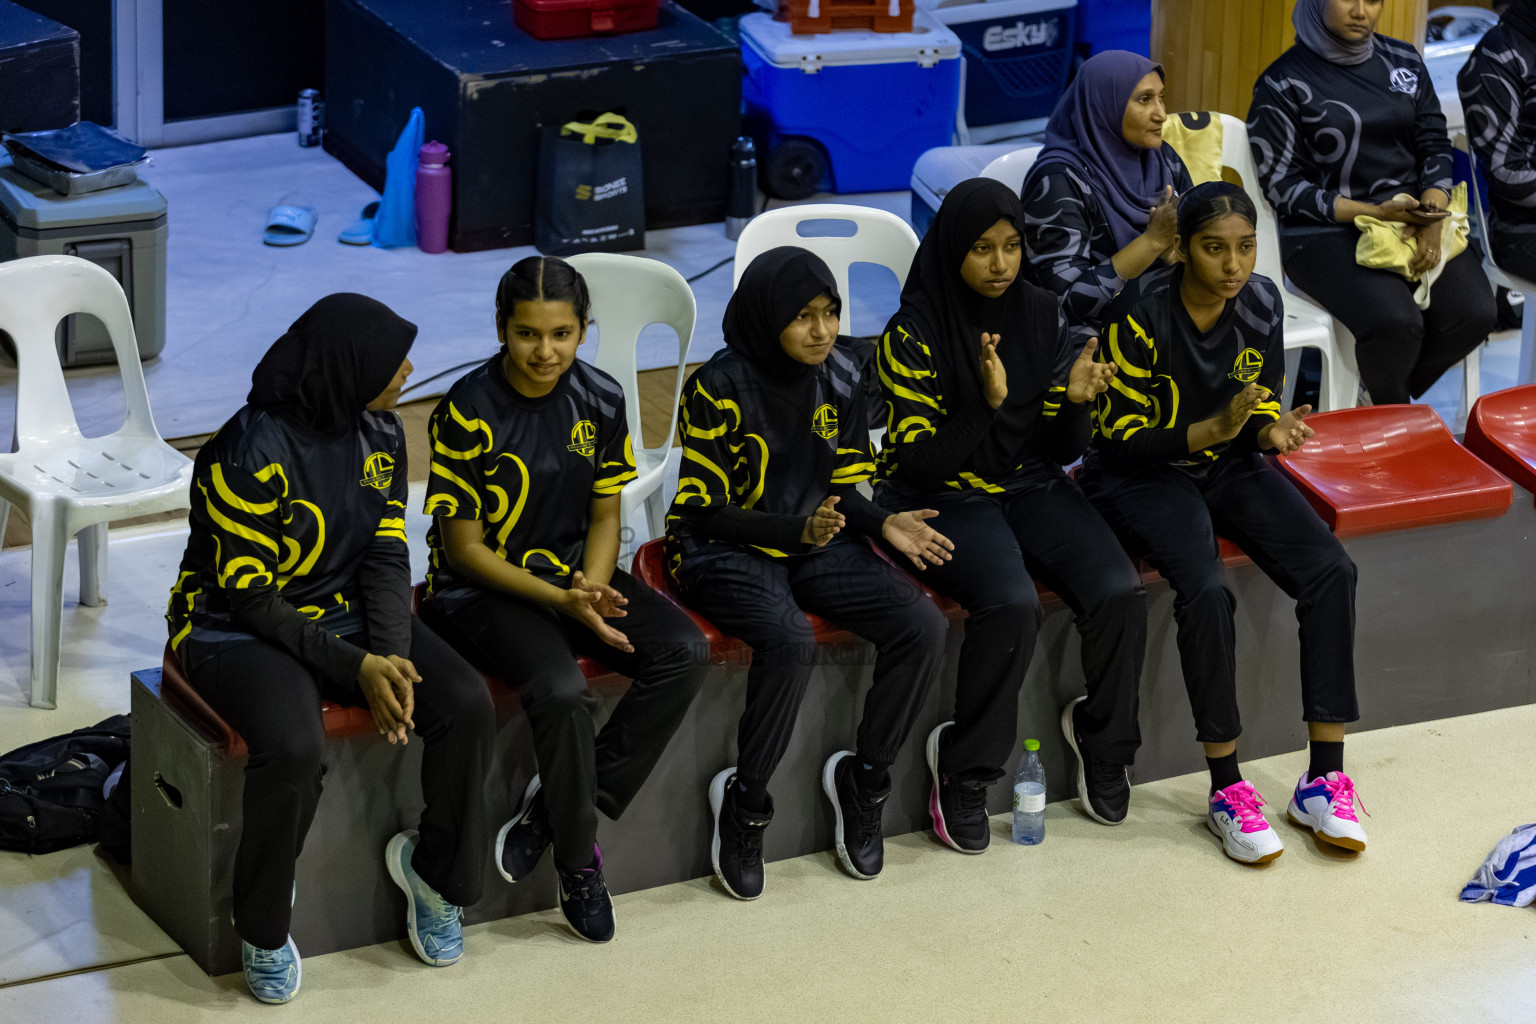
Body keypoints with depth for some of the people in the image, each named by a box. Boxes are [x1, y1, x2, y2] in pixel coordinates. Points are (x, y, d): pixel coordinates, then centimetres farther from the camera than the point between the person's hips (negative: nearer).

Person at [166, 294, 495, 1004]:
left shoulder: (380, 431, -1)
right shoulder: (251, 452, -22)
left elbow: (386, 557, 2)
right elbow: (248, 595, -20)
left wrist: (392, 657, -16)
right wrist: (355, 667, -24)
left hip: (343, 613, 6)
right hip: (237, 627, -6)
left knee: (467, 705, -18)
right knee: (293, 750, -35)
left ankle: (434, 866, 7)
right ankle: (262, 930, -10)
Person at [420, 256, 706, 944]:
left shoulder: (600, 400, -1)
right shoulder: (469, 411, -16)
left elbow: (605, 515, 9)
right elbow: (465, 549, -12)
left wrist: (591, 588, -11)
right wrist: (560, 601, -21)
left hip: (574, 574, 6)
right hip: (482, 588, -6)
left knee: (683, 654, -19)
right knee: (561, 690, -33)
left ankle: (554, 809, -11)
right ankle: (578, 867, -12)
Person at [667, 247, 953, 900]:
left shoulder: (838, 379, 2)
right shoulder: (720, 388, -15)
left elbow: (842, 490, 11)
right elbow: (707, 508, -13)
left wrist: (883, 524, -10)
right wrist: (798, 528, -26)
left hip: (814, 542, 6)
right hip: (724, 550, -6)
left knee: (924, 627, -17)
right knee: (791, 644, -36)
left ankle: (862, 780, 1)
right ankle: (744, 803, -15)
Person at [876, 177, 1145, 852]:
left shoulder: (1039, 314, 3)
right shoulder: (914, 332, -11)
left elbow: (1063, 451, 6)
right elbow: (921, 461, -16)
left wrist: (1074, 400, -17)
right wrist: (987, 403, -30)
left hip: (1031, 487, 5)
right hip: (944, 497, -5)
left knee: (1120, 592, -21)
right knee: (1011, 603, -33)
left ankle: (1102, 737, 6)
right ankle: (964, 767, -14)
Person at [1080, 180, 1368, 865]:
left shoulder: (1260, 303, -4)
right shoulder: (1141, 314, -20)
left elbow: (1263, 410, 8)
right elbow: (1122, 441, -16)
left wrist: (1270, 431, -16)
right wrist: (1212, 429, -29)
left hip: (1228, 467, 5)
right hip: (1142, 475, -5)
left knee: (1331, 570, -19)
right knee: (1206, 592, -32)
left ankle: (1324, 779, -13)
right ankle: (1227, 788, -19)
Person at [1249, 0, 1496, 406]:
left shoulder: (1403, 61, 11)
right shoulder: (1282, 84, -4)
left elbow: (1434, 144, 12)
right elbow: (1282, 186, -7)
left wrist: (1431, 219, -8)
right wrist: (1375, 214, -16)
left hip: (1415, 215, 5)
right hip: (1329, 232, -5)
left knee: (1474, 314, -19)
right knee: (1394, 321, -31)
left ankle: (1386, 392, 7)